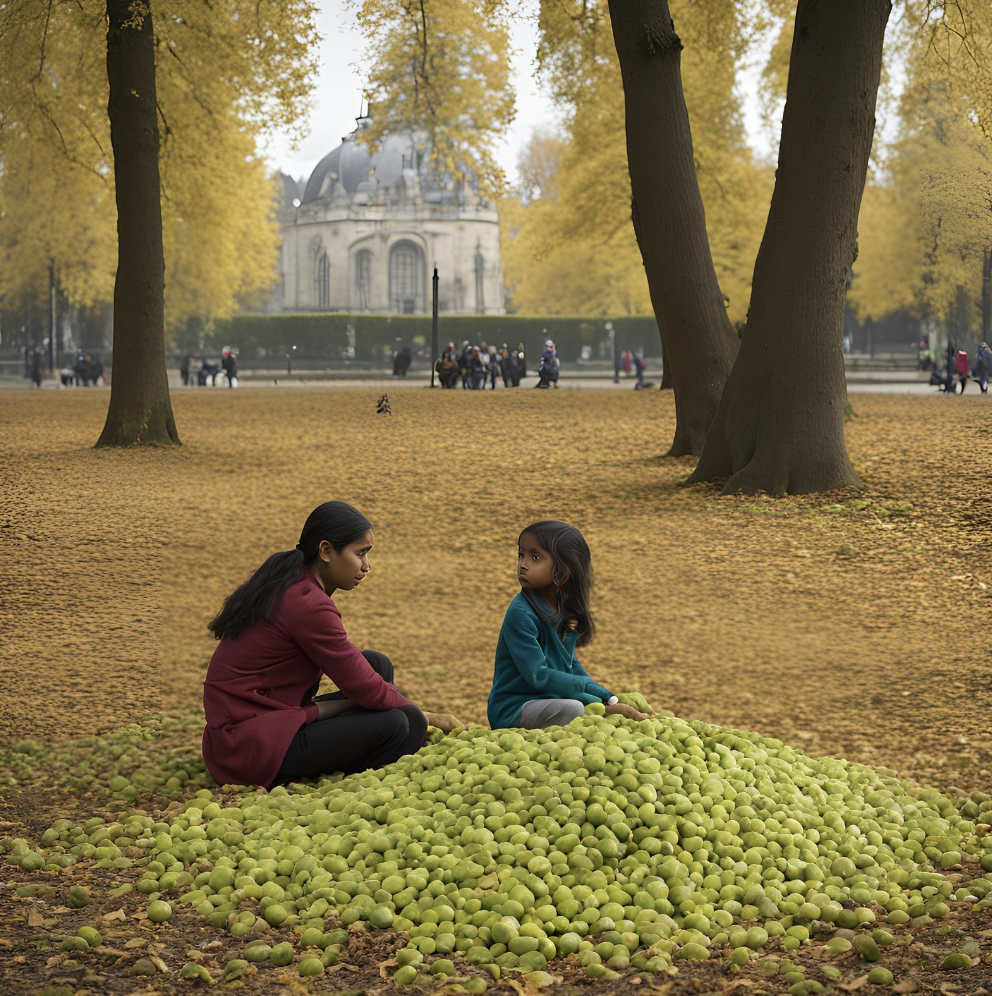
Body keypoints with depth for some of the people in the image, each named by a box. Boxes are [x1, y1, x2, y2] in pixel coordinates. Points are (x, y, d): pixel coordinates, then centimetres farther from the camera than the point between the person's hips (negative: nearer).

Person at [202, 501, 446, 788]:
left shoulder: (290, 585, 10)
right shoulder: (309, 605, -20)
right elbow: (365, 688, -15)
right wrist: (422, 716, 1)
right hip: (248, 747, -10)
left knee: (377, 664, 7)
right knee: (393, 726, -18)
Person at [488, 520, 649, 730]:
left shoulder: (568, 611, 5)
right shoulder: (521, 613, -20)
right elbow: (538, 676, -25)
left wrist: (608, 699, 1)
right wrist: (590, 687, -21)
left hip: (550, 700, 8)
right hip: (512, 710, -8)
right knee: (574, 708, -31)